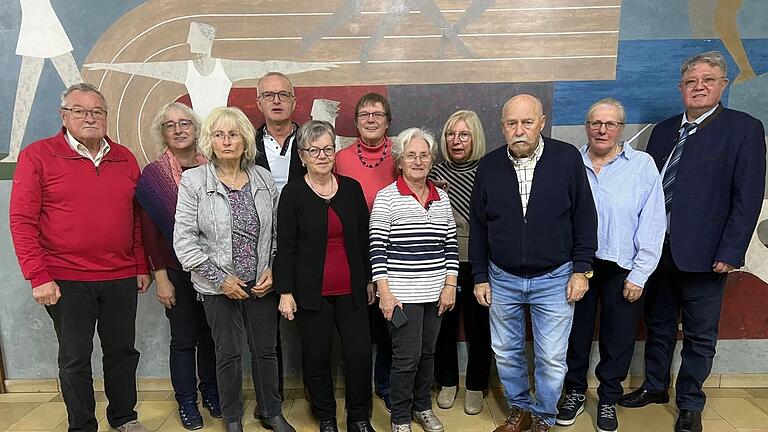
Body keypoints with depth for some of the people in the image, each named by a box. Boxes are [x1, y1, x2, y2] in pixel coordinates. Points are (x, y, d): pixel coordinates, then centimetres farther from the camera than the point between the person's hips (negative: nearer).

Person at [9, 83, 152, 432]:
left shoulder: (124, 158, 7)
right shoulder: (36, 155, -4)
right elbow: (22, 221, -7)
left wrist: (142, 266, 9)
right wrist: (38, 277, -11)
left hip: (121, 278, 4)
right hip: (65, 281, -3)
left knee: (123, 350, 15)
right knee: (75, 358, 10)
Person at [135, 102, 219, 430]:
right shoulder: (152, 175, -5)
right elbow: (148, 231, -5)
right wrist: (160, 277, -8)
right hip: (176, 271, -2)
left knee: (210, 335, 13)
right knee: (183, 339, 10)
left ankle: (210, 392, 33)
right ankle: (186, 401, 28)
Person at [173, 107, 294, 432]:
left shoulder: (263, 179, 1)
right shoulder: (193, 181, -7)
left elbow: (277, 231, 7)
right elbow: (184, 239, -9)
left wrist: (272, 270, -4)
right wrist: (220, 278, -12)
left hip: (262, 283, 2)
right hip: (220, 285, -2)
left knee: (266, 349, 12)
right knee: (229, 353, 10)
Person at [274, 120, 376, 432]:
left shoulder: (351, 188, 4)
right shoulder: (292, 193, -4)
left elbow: (364, 238, 10)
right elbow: (285, 247, -4)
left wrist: (370, 281, 12)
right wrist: (285, 292, -7)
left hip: (350, 290, 3)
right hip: (311, 292, -2)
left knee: (360, 353, 2)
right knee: (317, 357, 9)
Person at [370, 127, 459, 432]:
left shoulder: (442, 198, 7)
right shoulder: (386, 198, -7)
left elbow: (451, 245, 9)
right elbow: (377, 248, -9)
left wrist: (450, 285, 2)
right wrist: (385, 293, -13)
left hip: (435, 292, 5)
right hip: (401, 294, -4)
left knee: (427, 352, 16)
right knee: (407, 356, 0)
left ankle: (423, 407, 37)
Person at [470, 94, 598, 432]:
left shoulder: (567, 158, -9)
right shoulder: (489, 166, -3)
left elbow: (585, 217, -2)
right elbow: (477, 226, 4)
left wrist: (581, 270, -4)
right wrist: (480, 277, 4)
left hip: (554, 278, -2)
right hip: (502, 278, 2)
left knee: (551, 358, 7)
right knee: (506, 352, 14)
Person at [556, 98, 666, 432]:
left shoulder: (642, 165, -4)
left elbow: (653, 224, -5)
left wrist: (639, 275, -7)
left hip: (622, 270, -1)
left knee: (618, 339, 11)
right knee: (575, 334, 14)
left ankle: (608, 400, 33)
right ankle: (575, 392, 35)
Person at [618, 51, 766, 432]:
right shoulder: (663, 130, 9)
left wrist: (730, 253, -15)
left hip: (703, 253, -4)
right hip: (658, 249, 5)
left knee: (699, 335, 11)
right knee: (658, 325, 18)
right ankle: (655, 387, 37)